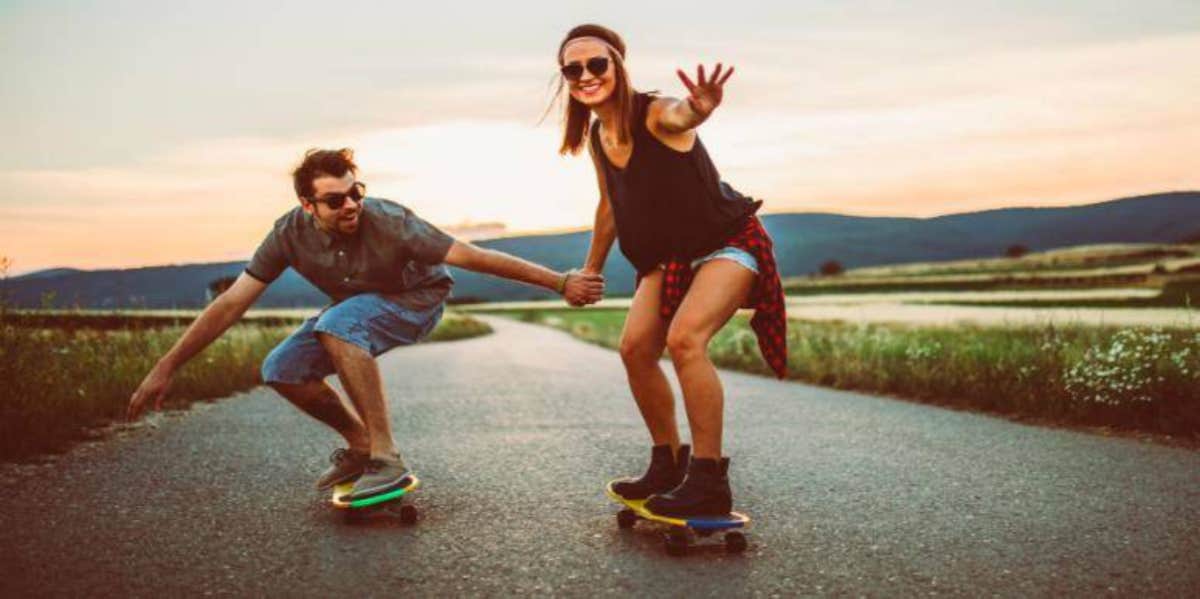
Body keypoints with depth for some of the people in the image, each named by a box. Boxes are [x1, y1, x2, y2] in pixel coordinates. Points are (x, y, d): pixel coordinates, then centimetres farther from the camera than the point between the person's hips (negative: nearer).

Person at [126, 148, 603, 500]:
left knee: (337, 324, -35)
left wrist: (560, 282, -33)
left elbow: (476, 257, -33)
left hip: (416, 299, -5)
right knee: (281, 370, -9)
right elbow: (231, 303, -17)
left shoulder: (389, 223, -33)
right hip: (357, 307, 6)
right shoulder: (290, 234, -21)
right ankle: (359, 443, 12)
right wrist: (166, 367, -18)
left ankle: (386, 460, -30)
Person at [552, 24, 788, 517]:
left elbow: (678, 116, -49)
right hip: (670, 256, 8)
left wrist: (699, 109, -73)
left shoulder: (655, 113, -23)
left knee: (684, 338, -27)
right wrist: (592, 267, 26)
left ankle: (709, 481, -18)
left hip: (729, 242, -8)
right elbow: (610, 205, 15)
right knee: (635, 348, -2)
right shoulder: (596, 137, 0)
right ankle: (668, 464, 17)